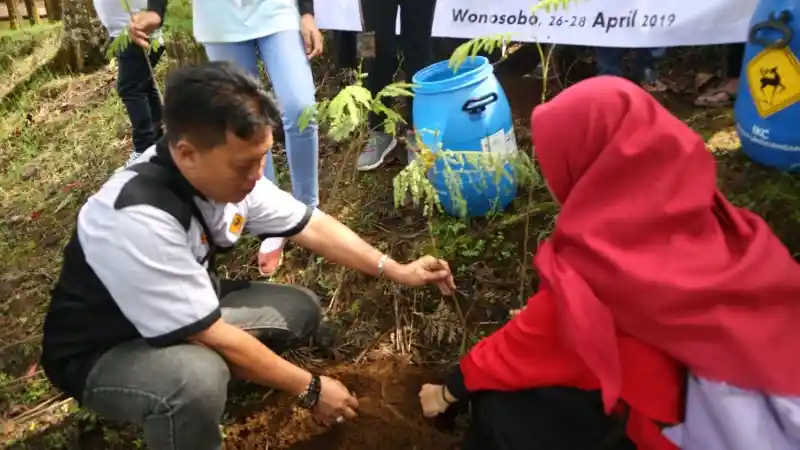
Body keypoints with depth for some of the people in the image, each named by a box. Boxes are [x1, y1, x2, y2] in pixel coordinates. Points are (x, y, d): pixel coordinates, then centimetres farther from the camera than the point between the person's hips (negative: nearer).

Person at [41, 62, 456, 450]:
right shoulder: (138, 219, -37)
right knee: (199, 379, -36)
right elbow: (215, 338, -31)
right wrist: (310, 390, -20)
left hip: (191, 312, 7)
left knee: (301, 309, -1)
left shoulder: (228, 171, -15)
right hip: (102, 352, -7)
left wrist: (396, 271, -6)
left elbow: (310, 226, -3)